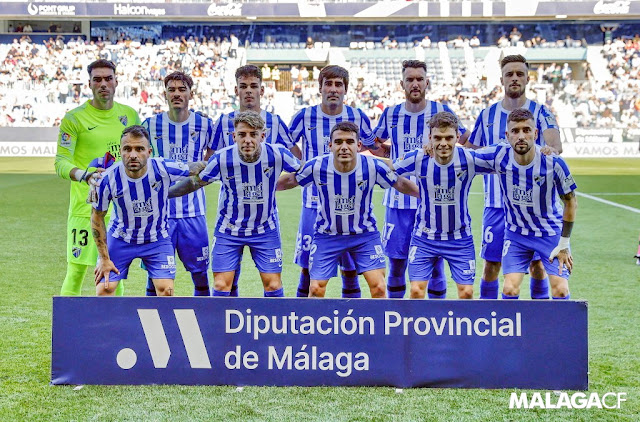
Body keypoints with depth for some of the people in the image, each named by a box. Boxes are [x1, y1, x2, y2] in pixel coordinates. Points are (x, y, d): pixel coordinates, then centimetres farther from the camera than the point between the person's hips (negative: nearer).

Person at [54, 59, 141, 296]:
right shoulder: (74, 118, -5)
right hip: (85, 207, -4)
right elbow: (61, 162, -13)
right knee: (76, 270, -6)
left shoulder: (129, 115, 9)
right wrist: (83, 175, -31)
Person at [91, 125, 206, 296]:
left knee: (166, 290, -11)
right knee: (104, 290, -5)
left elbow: (199, 168, -6)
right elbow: (97, 217, -8)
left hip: (157, 240, 0)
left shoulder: (163, 169, -25)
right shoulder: (108, 179, -24)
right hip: (120, 239, 0)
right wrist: (104, 258, -6)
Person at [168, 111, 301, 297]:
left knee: (273, 285, 1)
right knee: (221, 285, -3)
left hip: (266, 229, 1)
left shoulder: (277, 154, -19)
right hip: (228, 230, 0)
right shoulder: (221, 158, -20)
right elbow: (196, 182, -3)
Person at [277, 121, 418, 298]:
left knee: (378, 288, -10)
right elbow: (290, 181, 1)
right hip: (327, 235, 0)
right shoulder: (317, 166, -19)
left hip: (365, 234, 0)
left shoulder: (372, 166, -20)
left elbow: (400, 184, -2)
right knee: (316, 289, -1)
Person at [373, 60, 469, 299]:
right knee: (396, 266, 5)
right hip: (399, 201, 2)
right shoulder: (390, 114, 5)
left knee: (435, 265, 2)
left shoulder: (442, 111, -1)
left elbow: (468, 142, 11)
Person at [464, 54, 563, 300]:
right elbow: (470, 153, 17)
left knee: (537, 265, 2)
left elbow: (556, 145, -17)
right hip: (496, 204, 2)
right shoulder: (487, 115, 8)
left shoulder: (540, 113, 0)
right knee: (491, 265, 2)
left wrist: (550, 150, -38)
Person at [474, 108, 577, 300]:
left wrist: (564, 244, -7)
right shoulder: (499, 156, -18)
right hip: (516, 233, 2)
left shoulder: (553, 162, -22)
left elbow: (570, 203, -9)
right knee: (510, 289, -8)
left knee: (560, 290, -11)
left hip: (551, 233, -1)